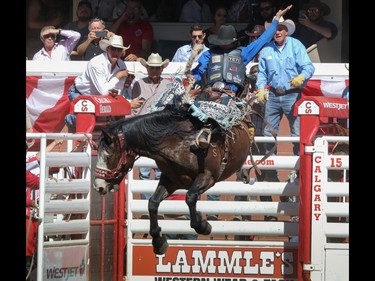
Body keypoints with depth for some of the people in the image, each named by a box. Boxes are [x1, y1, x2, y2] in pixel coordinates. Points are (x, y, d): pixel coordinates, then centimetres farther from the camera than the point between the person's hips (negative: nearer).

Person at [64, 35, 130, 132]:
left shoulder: (121, 65, -10)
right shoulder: (97, 63, -32)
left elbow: (118, 90, -4)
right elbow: (103, 91, -36)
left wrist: (114, 92, -28)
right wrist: (118, 76, -27)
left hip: (95, 96, 7)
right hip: (78, 93, -7)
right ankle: (70, 119, 7)